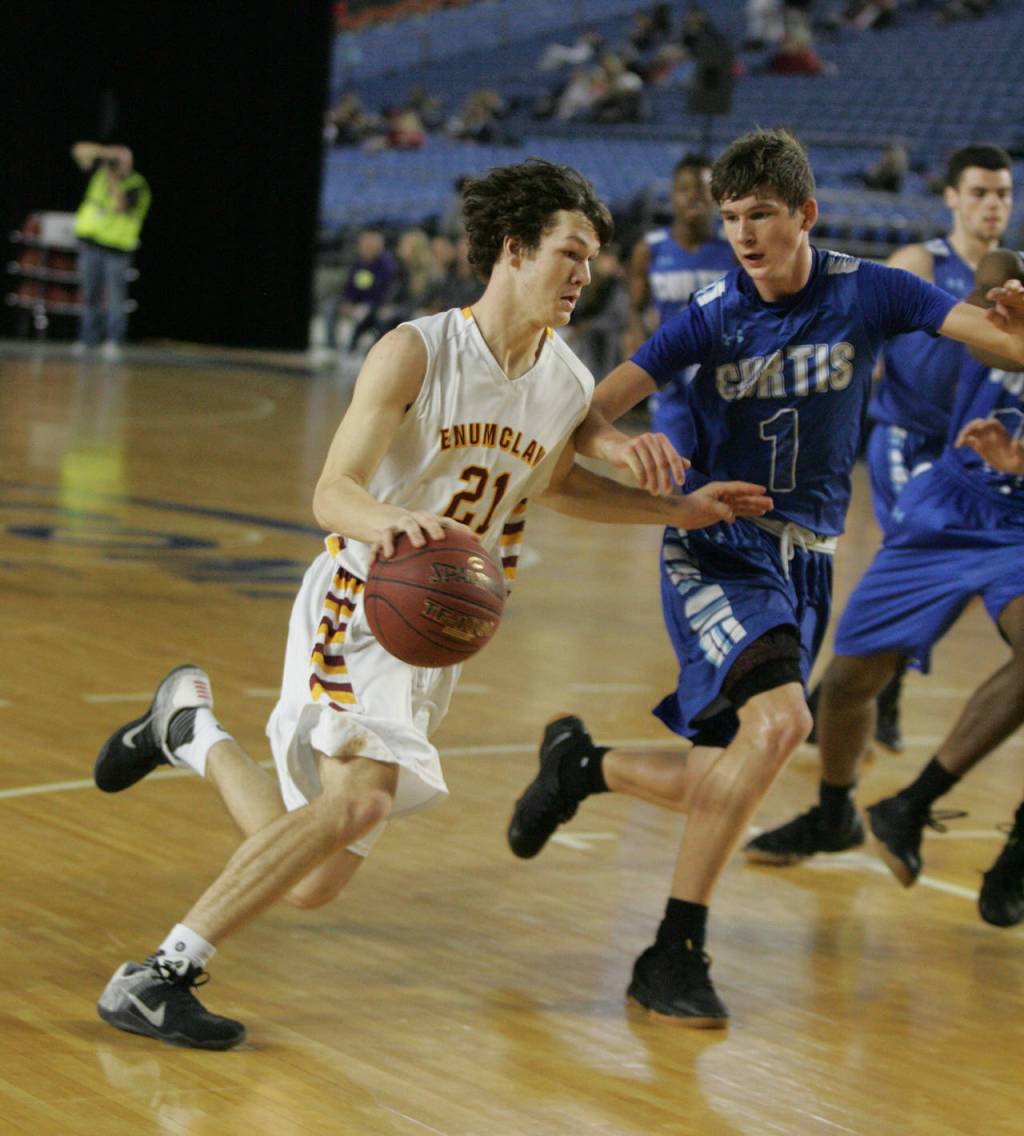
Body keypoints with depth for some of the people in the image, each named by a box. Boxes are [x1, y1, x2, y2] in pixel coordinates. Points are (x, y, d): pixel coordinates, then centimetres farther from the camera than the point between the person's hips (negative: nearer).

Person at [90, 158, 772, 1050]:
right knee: (361, 799, -33)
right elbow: (333, 493, -21)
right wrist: (389, 521, -44)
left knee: (314, 881, 4)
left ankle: (190, 726, 31)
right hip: (363, 605, -6)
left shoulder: (570, 386, 4)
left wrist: (682, 509, 17)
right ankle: (159, 976, -22)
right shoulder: (417, 353, -14)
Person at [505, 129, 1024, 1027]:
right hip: (716, 548, -4)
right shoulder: (711, 318, -5)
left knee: (727, 784, 5)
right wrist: (620, 449, -34)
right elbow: (585, 416, -11)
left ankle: (582, 763, 34)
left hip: (804, 564, 4)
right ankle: (675, 953, -20)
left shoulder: (867, 294, -2)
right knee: (780, 717, -29)